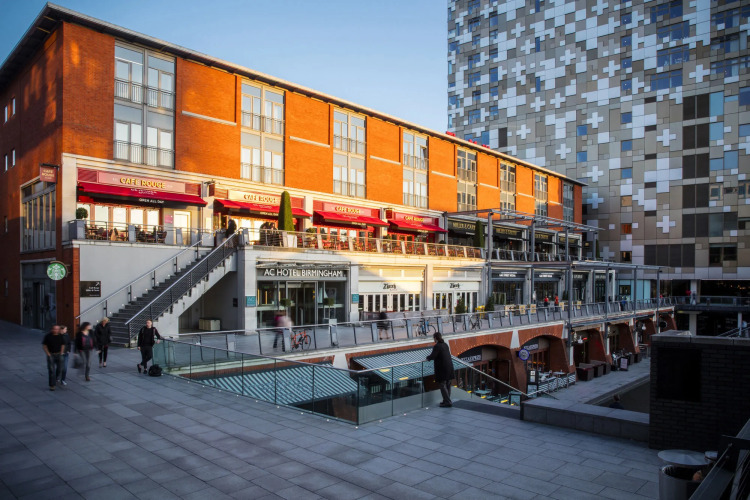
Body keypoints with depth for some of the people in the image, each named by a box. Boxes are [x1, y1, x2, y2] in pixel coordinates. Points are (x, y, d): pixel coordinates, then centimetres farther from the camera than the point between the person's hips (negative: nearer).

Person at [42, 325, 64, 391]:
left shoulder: (60, 336, 3)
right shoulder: (48, 336, -7)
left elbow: (63, 345, 14)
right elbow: (44, 346, -2)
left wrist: (61, 353, 6)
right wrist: (48, 354, -8)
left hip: (58, 355, 4)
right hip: (51, 355, -3)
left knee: (59, 369, 7)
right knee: (51, 370, -6)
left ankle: (55, 379, 37)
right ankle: (52, 385, 0)